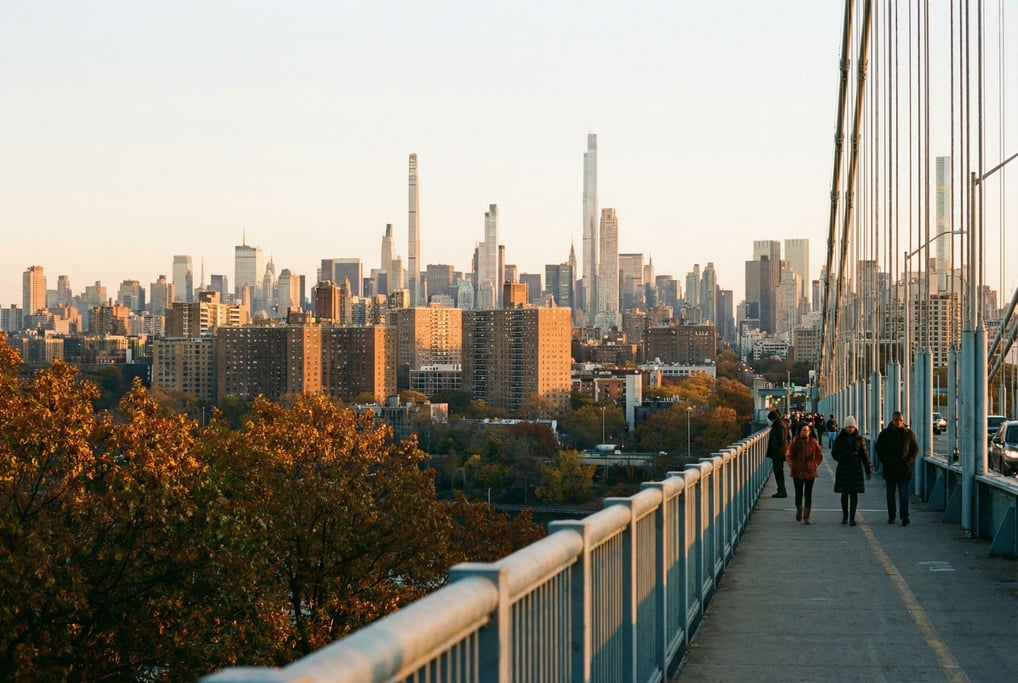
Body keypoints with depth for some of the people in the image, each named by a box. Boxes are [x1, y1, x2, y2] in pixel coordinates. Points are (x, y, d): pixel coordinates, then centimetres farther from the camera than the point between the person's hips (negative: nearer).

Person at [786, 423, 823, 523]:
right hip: (797, 472, 0)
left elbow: (820, 455, 10)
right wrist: (792, 465, -4)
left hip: (810, 472, 0)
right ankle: (799, 510, 37)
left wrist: (815, 464, 2)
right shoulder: (795, 442, -3)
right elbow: (789, 455, 4)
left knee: (808, 494, 1)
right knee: (798, 493, 11)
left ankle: (806, 517, 4)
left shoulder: (813, 442, -1)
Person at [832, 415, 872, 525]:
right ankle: (845, 516, 22)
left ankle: (852, 517, -1)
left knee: (854, 494, -4)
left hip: (856, 470, 0)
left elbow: (864, 455, 4)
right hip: (843, 469, 0)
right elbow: (834, 453, 0)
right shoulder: (839, 439, 2)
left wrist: (868, 470, 2)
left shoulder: (859, 439, 3)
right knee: (844, 494, 6)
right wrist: (846, 455, -17)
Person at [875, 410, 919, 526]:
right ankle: (891, 516, 16)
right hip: (889, 468, 2)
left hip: (904, 469, -2)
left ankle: (904, 516, -17)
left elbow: (915, 449, 10)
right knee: (890, 493, 8)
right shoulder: (885, 434, 3)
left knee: (903, 493, -10)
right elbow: (878, 448, 10)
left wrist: (909, 461, -3)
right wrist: (884, 460, -1)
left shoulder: (908, 433, 3)